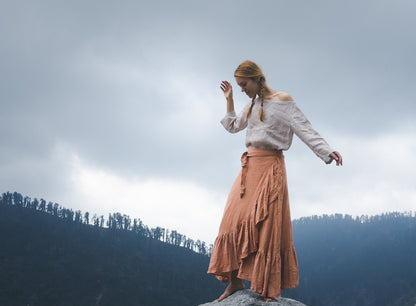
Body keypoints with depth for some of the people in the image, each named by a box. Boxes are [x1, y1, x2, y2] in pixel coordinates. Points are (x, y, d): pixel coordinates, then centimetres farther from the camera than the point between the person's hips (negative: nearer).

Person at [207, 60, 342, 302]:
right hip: (249, 166, 7)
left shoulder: (283, 100, -3)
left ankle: (270, 290, -8)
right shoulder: (252, 105, 17)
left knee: (267, 226, -10)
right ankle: (236, 280, 3)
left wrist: (327, 151, -20)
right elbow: (233, 126, 31)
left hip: (270, 166, -7)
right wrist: (229, 100, 22)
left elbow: (304, 129, -9)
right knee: (235, 219, -2)